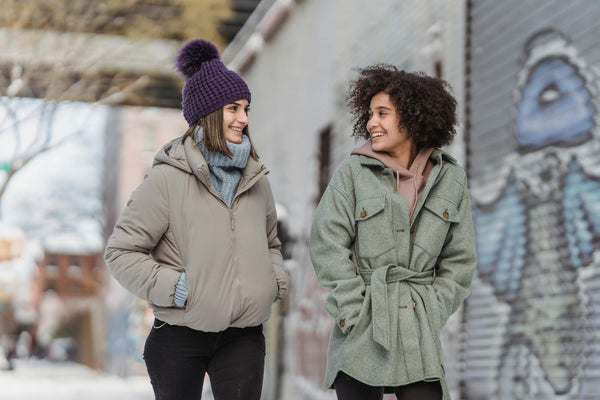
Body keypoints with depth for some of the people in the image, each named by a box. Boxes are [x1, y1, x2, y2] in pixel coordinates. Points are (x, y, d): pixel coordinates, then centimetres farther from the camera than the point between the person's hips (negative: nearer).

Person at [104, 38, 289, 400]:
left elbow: (270, 242, 25)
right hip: (180, 338, -3)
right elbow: (121, 252, -7)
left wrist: (276, 280, 5)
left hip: (244, 337, 4)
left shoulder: (255, 178, 8)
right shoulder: (168, 178, -9)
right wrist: (177, 289, -14)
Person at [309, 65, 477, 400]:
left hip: (419, 334, 1)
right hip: (361, 335, -1)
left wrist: (430, 315, 0)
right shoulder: (353, 172, 2)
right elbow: (328, 246, -3)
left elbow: (459, 260, 10)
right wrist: (357, 315, -8)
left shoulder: (451, 179, 7)